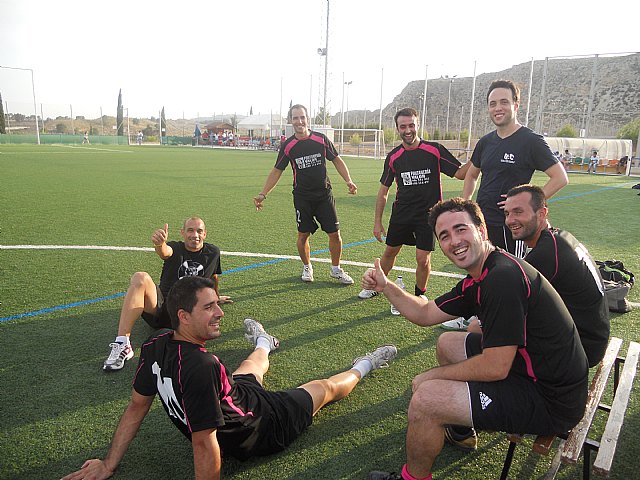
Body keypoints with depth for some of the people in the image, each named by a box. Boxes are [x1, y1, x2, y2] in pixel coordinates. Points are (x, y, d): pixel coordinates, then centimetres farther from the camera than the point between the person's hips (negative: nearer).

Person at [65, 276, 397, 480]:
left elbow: (137, 407, -10)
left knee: (253, 364, 38)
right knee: (325, 387, 18)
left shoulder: (156, 345, -19)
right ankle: (362, 368, 50)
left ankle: (262, 343, 75)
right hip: (259, 429, -7)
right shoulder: (201, 366, -44)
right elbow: (204, 444, -37)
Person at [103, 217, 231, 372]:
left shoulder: (213, 252, 12)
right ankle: (122, 345, -35)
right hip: (161, 306, 0)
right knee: (140, 278, -29)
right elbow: (165, 252, -22)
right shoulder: (176, 248, 5)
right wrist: (159, 244, -47)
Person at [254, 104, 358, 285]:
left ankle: (336, 269, 20)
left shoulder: (321, 139, -2)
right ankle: (307, 267, 29)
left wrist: (348, 180, -6)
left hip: (324, 195, 1)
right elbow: (276, 171, 3)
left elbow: (337, 160, 7)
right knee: (303, 235, 4)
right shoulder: (287, 146, -2)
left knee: (334, 234, 0)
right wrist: (263, 194, -6)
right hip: (302, 197, 0)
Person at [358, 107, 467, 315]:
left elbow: (460, 173, -8)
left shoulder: (435, 150, -8)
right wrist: (377, 222, 5)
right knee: (390, 251, 14)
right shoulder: (394, 157, 1)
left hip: (428, 214, -3)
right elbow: (383, 191, 7)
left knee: (423, 259, -4)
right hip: (401, 213, 3)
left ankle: (420, 296, 20)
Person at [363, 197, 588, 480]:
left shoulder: (504, 277, -27)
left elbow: (495, 368, -27)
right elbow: (426, 314, 15)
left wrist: (432, 376, -12)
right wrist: (385, 286, 2)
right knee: (447, 343, 23)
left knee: (425, 398, -18)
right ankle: (461, 430, 36)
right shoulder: (479, 280, 5)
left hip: (550, 401, -10)